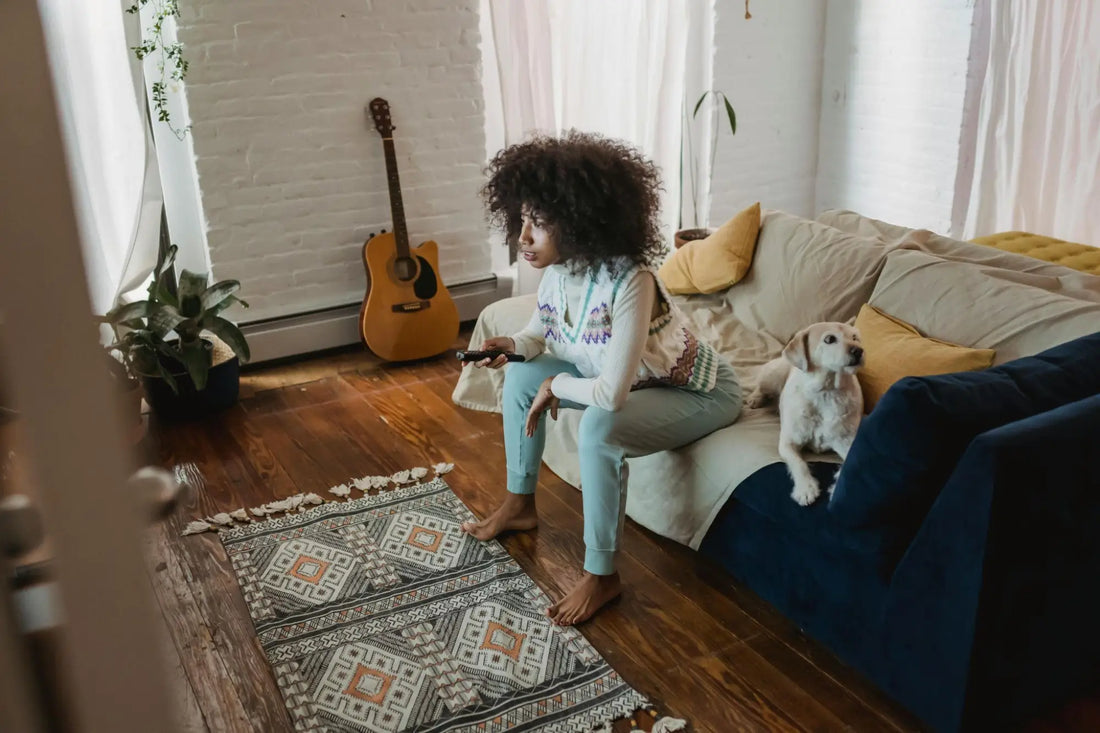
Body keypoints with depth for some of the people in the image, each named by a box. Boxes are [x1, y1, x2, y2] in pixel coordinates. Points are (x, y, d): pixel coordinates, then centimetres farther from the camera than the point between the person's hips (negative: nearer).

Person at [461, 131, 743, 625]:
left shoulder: (629, 282, -36)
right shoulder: (557, 270, -12)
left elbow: (612, 394, -39)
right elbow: (544, 333, 6)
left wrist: (556, 386, -21)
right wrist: (513, 345, -16)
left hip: (700, 393, -8)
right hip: (626, 378, 8)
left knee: (599, 428, -34)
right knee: (521, 377, 3)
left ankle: (601, 575, -14)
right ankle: (520, 506, 20)